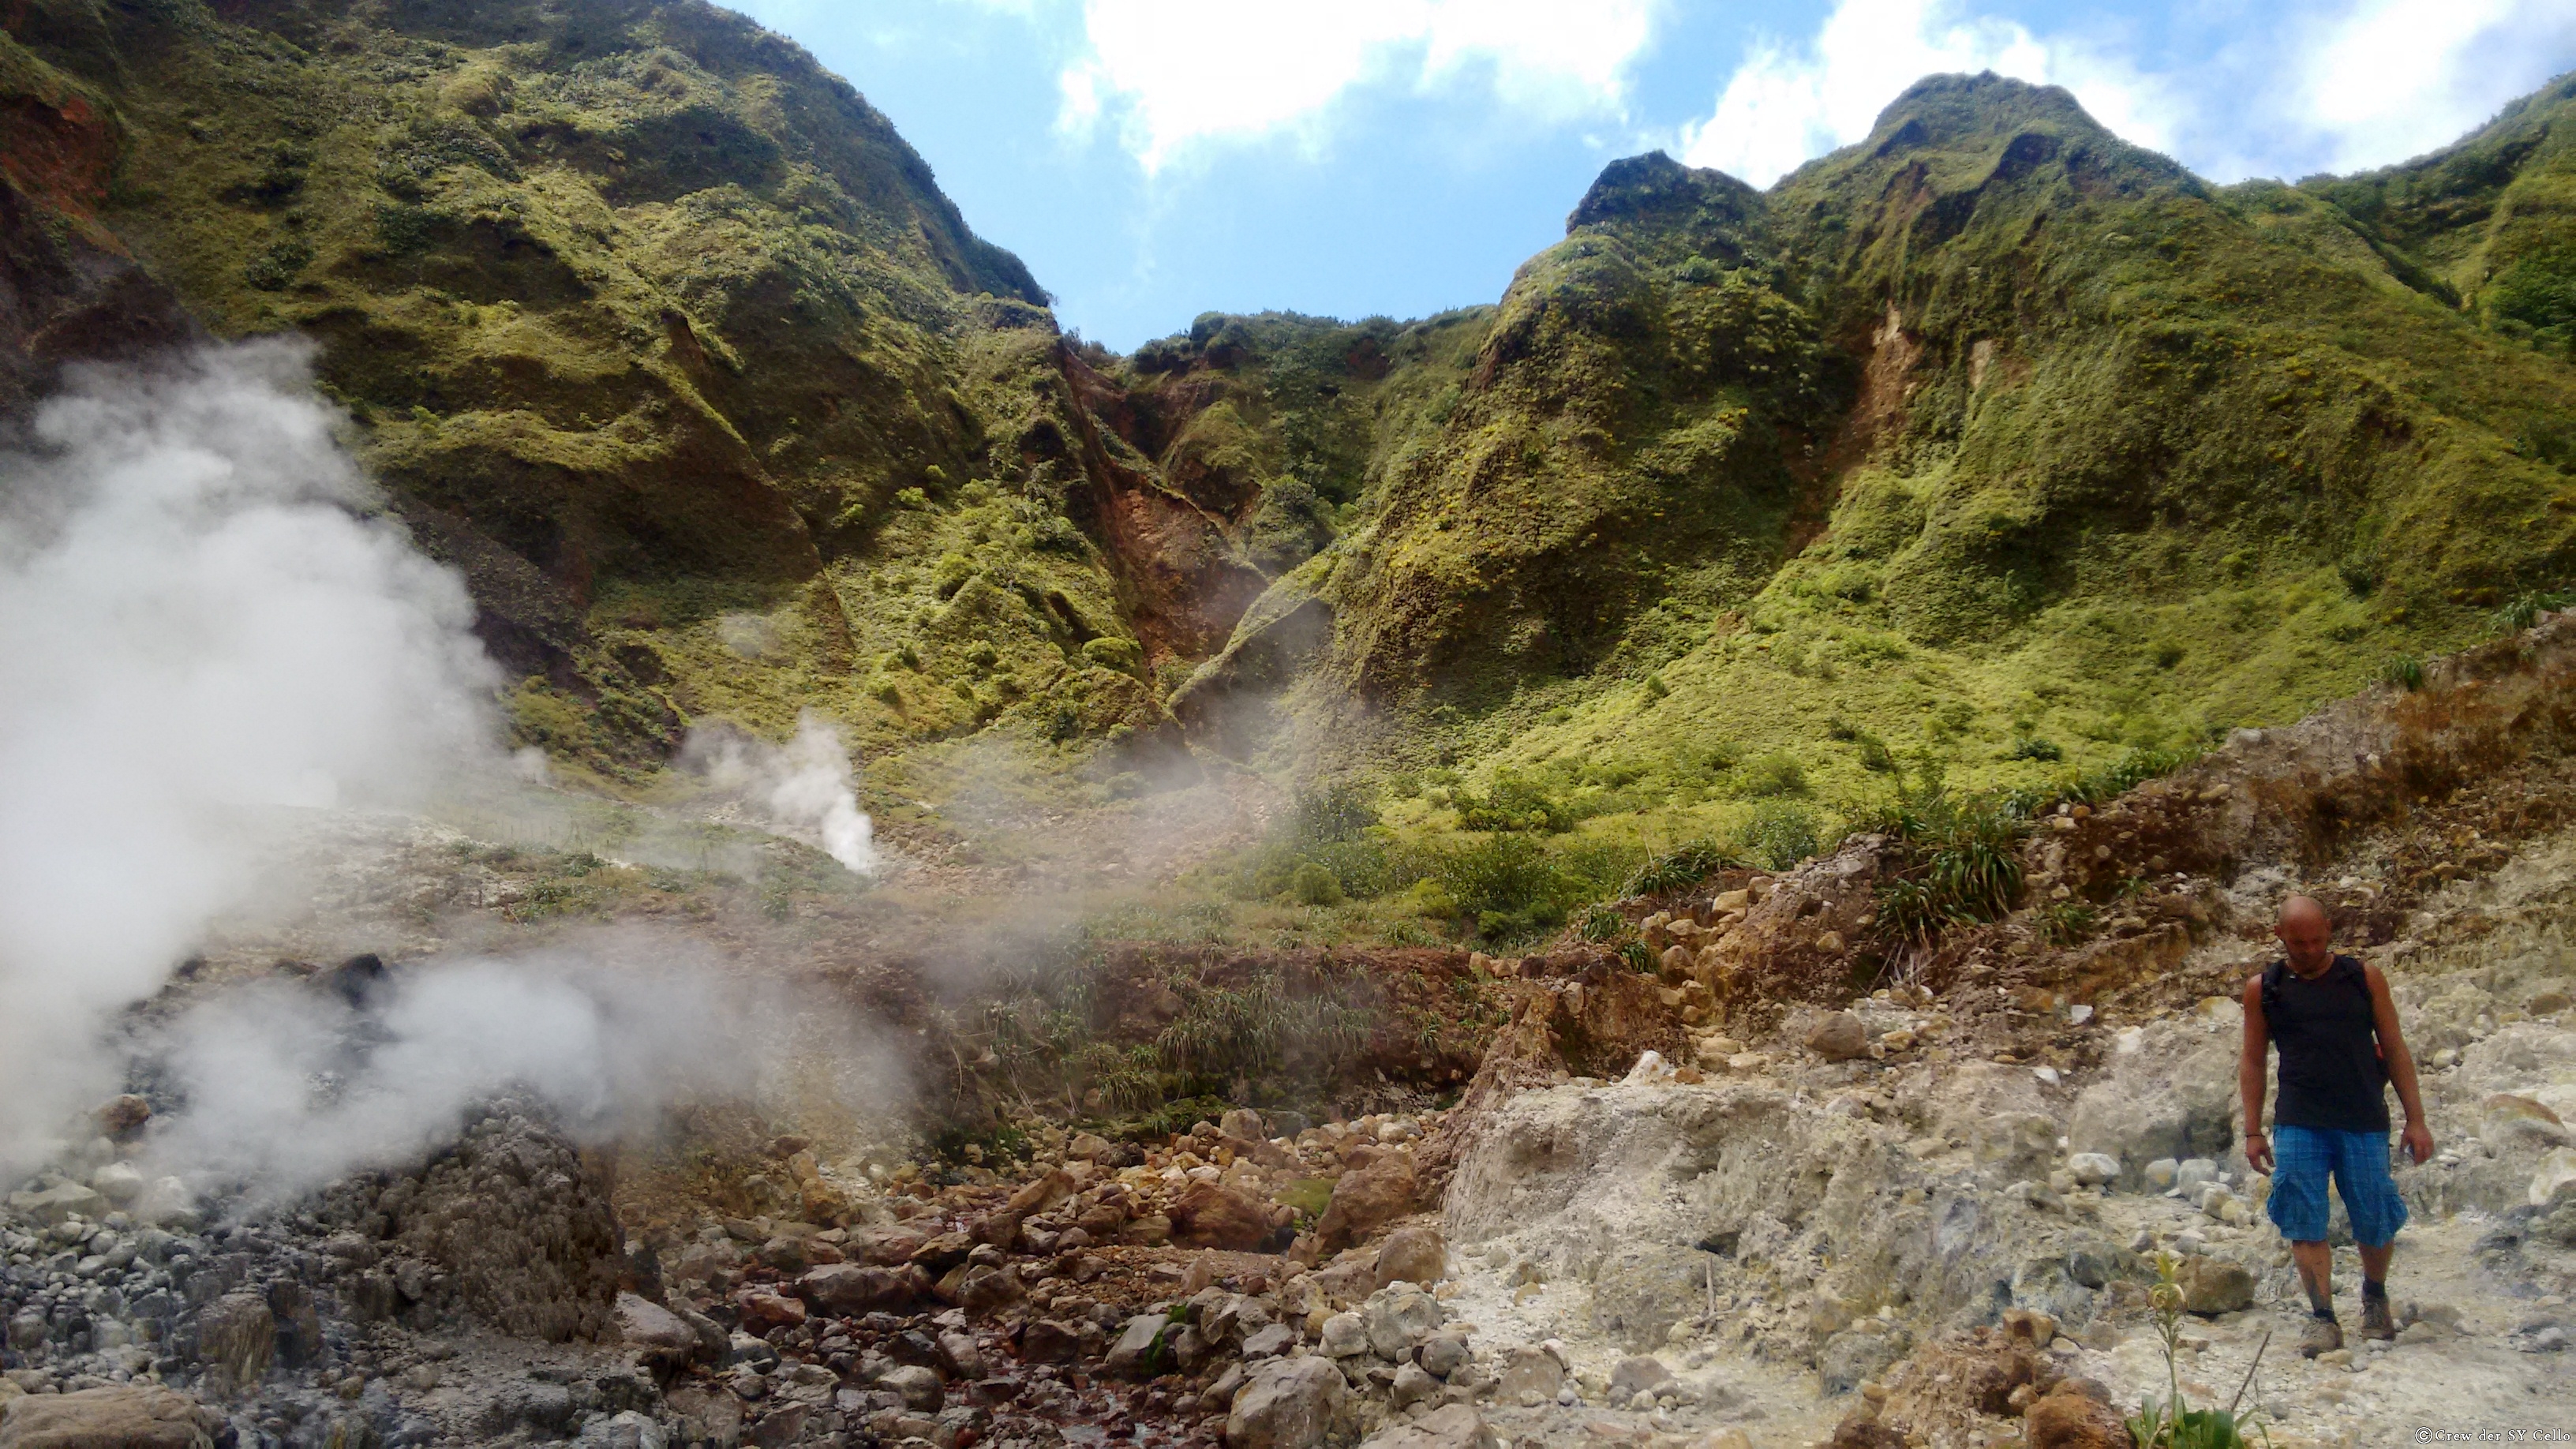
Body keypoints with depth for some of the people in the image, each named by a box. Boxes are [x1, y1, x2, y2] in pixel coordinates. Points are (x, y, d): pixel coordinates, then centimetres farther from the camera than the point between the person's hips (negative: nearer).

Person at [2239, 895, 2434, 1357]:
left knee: (2376, 1223, 7)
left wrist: (2416, 1119, 3)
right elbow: (2252, 1062, 9)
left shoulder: (2364, 978, 6)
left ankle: (2375, 1297, 34)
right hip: (2297, 1126, 0)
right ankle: (2323, 1319, 5)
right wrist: (2253, 1132, 5)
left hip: (2364, 1123, 0)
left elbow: (2395, 1050, 8)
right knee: (2305, 1225, -4)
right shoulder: (2263, 988, 5)